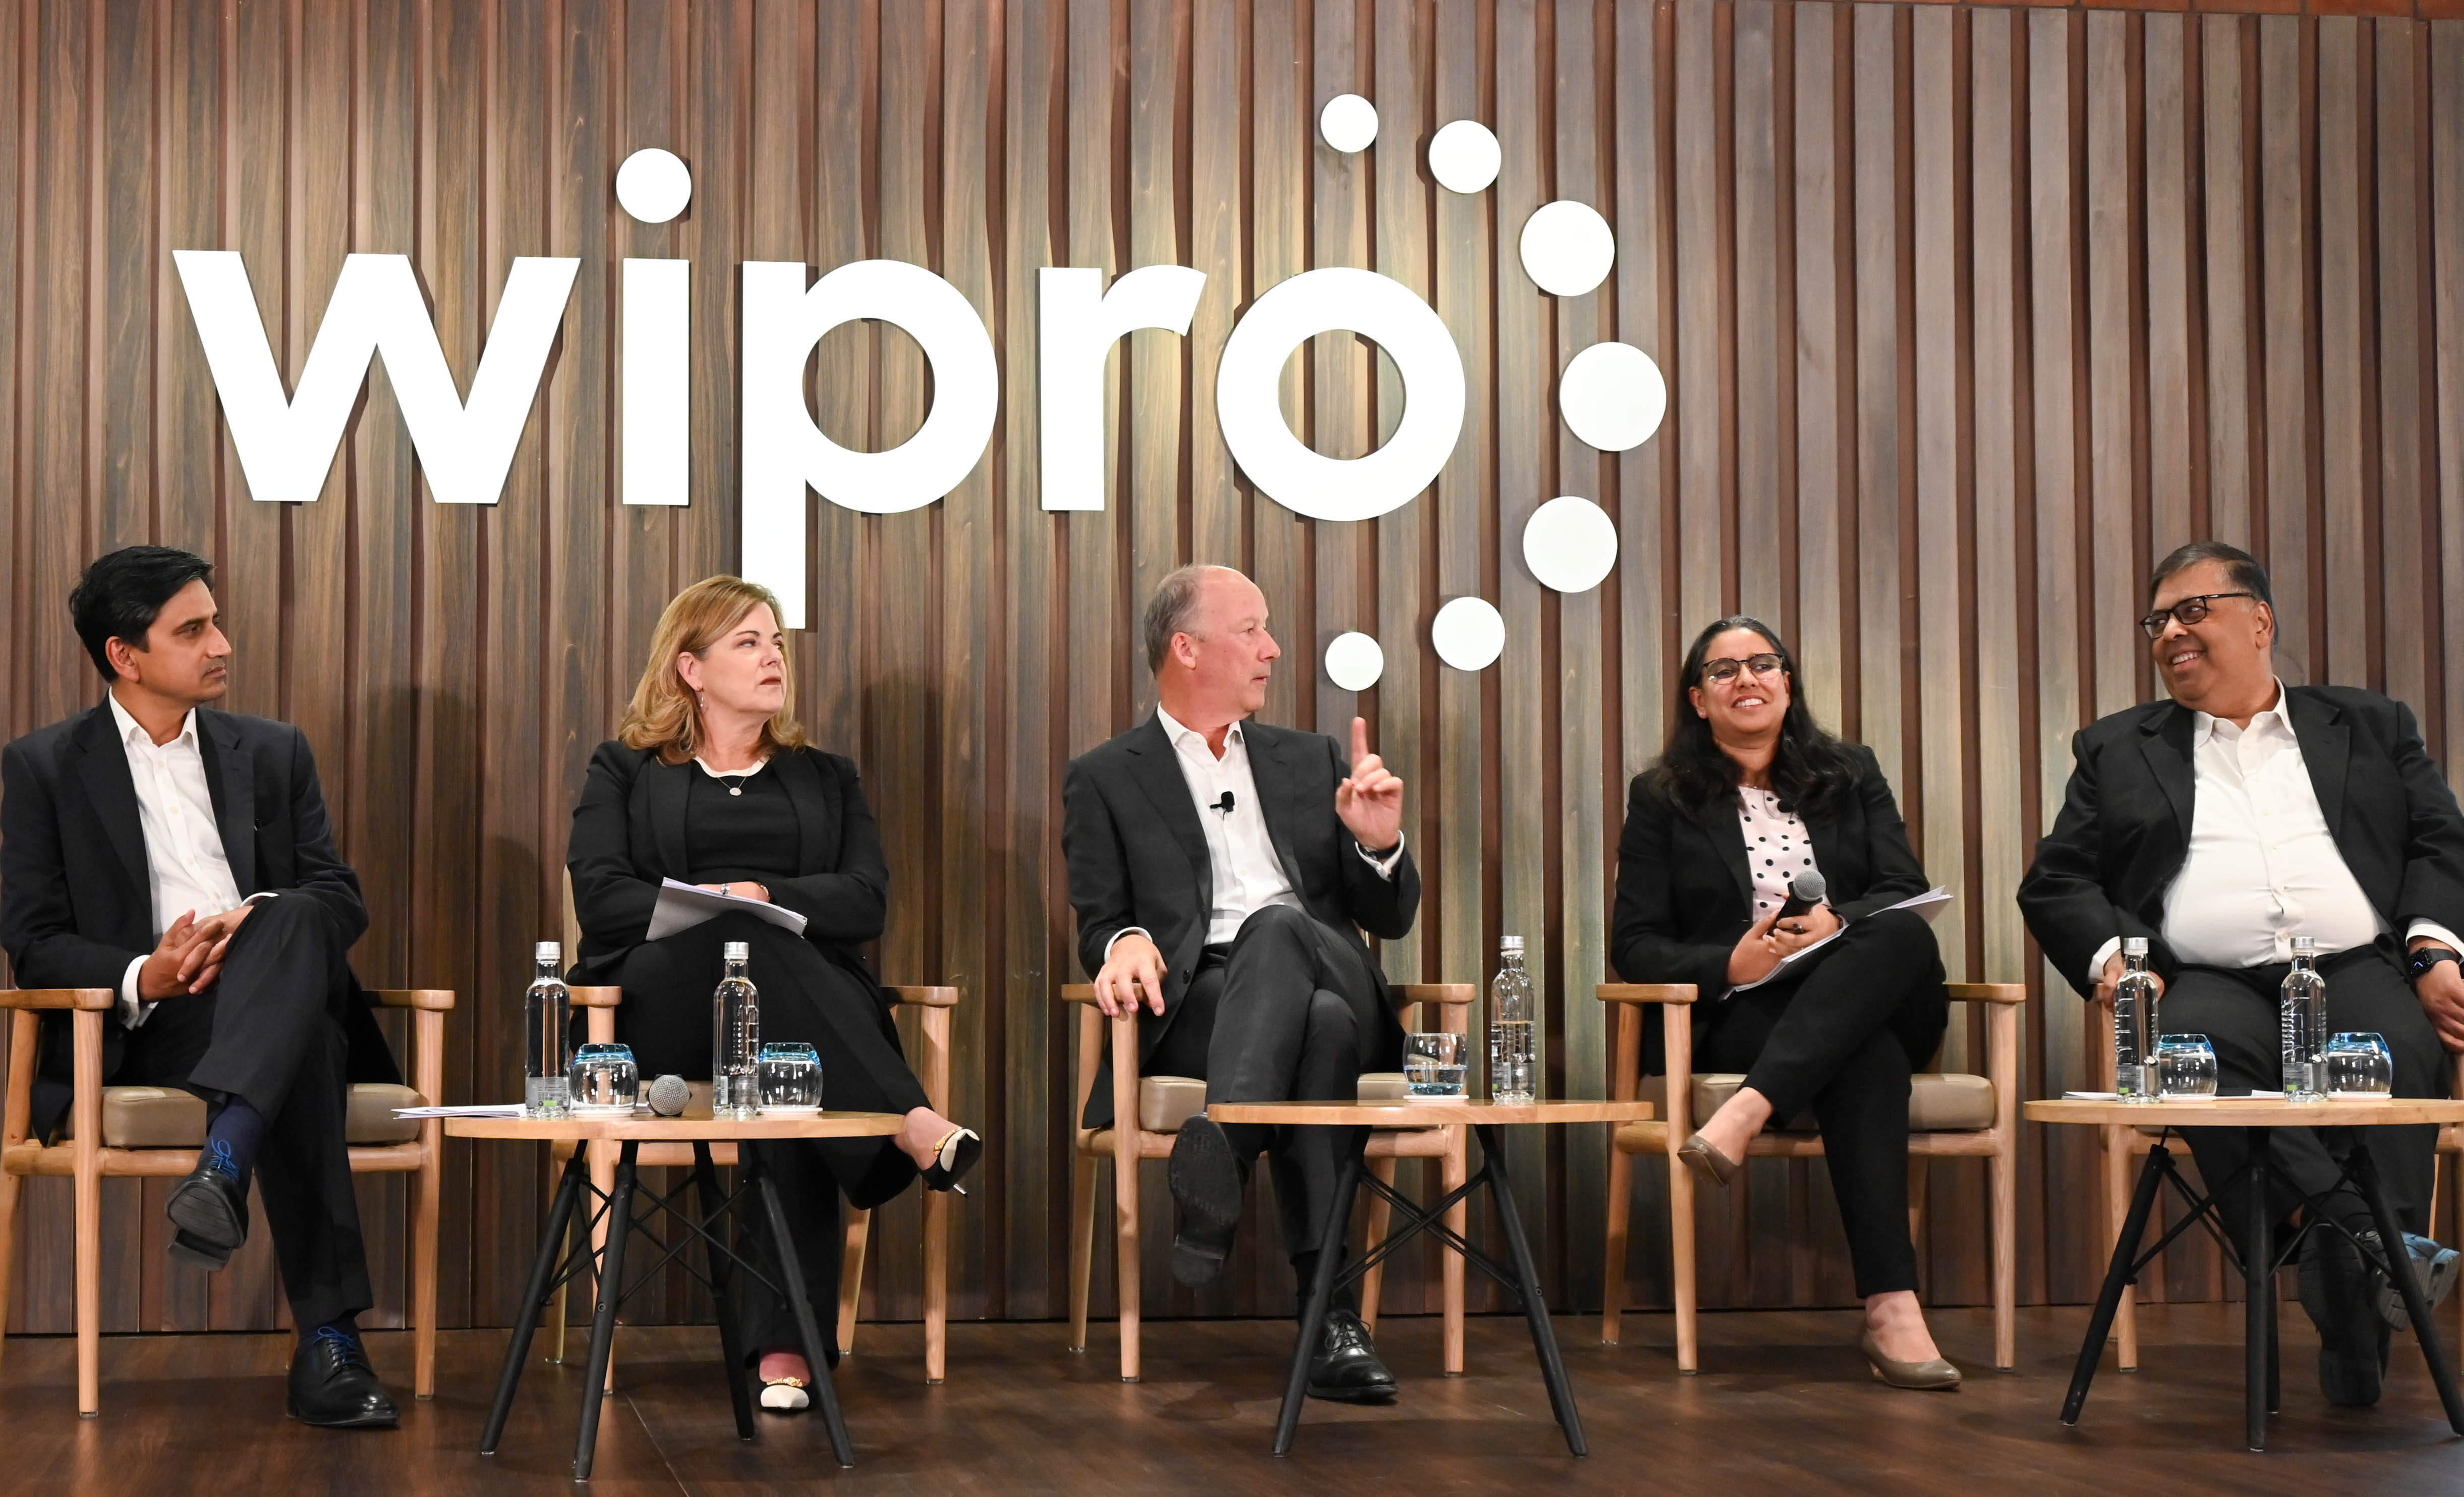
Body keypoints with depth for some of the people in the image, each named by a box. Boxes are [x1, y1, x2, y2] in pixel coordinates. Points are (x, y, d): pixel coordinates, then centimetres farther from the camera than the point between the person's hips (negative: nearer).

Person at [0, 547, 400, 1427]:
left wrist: (257, 932, -15)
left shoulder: (273, 752, 19)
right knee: (304, 1050, -40)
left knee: (295, 922, -37)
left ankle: (223, 1165, -55)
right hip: (140, 1028, -3)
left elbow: (341, 900, 10)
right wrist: (145, 977, -20)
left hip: (269, 1003, 3)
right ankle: (328, 1339, -48)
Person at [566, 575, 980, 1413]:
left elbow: (866, 903, 9)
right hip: (661, 998, -1)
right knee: (752, 947, -38)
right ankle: (913, 1127, -52)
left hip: (807, 997, 1)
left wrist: (764, 894, -7)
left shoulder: (825, 779, 27)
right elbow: (600, 898, 3)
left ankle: (785, 1345, -45)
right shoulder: (625, 772, 21)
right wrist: (707, 907, -11)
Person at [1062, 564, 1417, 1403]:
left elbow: (1389, 919, 22)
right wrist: (1125, 943, -17)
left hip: (1326, 981, 2)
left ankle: (1212, 1161, -51)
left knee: (1276, 924, -37)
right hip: (1191, 1011, -2)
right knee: (1320, 1024, -39)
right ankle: (1332, 1315, -45)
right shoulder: (1107, 781, 18)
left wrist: (1379, 846, -1)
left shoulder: (1312, 763, 26)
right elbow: (1099, 923, 9)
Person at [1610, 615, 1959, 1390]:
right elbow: (1634, 944, 5)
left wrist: (1839, 921, -18)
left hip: (1875, 999, 3)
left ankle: (1746, 1114, -49)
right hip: (1738, 1018, -3)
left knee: (1902, 933, -35)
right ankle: (1891, 1307, -49)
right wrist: (1730, 965, -16)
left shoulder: (1852, 774, 19)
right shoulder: (1663, 797, 13)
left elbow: (1906, 891, 6)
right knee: (1867, 1059, -38)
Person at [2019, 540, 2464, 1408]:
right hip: (2214, 983, 0)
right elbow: (2056, 883, 16)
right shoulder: (2117, 750, 25)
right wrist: (2110, 957, -5)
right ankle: (2361, 1241, -47)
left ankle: (2357, 1337, -42)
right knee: (2197, 1050, -37)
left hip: (2357, 970, 0)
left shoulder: (2371, 726, 25)